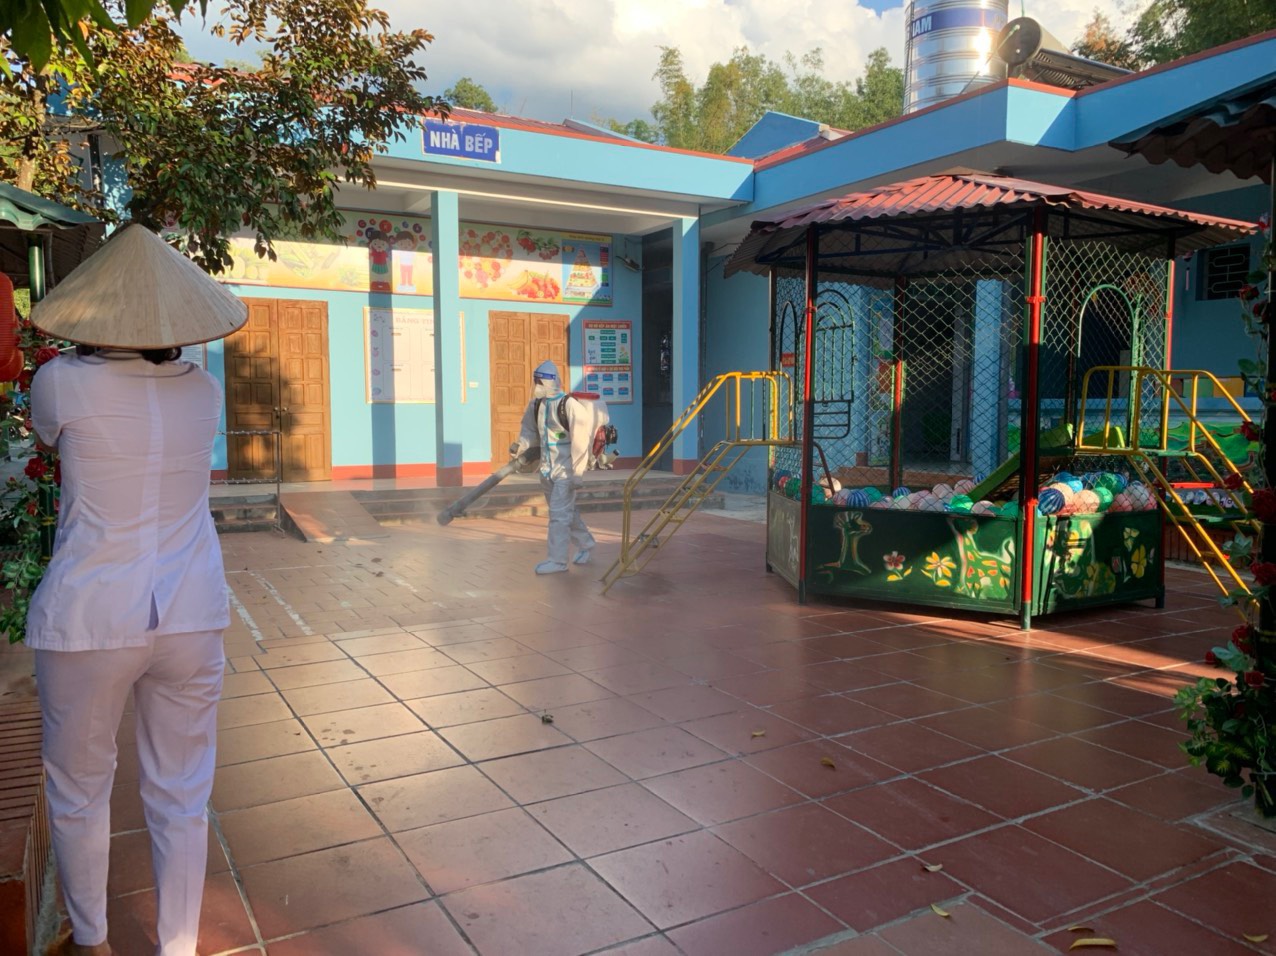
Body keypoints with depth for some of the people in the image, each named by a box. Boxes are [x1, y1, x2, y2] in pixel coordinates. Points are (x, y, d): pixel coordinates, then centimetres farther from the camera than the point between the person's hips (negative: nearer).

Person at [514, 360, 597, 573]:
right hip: (547, 469, 8)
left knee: (559, 513, -8)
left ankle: (557, 560, 0)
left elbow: (582, 439, -18)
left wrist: (578, 472, -18)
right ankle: (585, 545, 36)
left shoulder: (569, 405, -17)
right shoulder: (535, 404, 4)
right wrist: (521, 446, 0)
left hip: (566, 469, -7)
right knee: (566, 511, 19)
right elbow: (530, 430, 19)